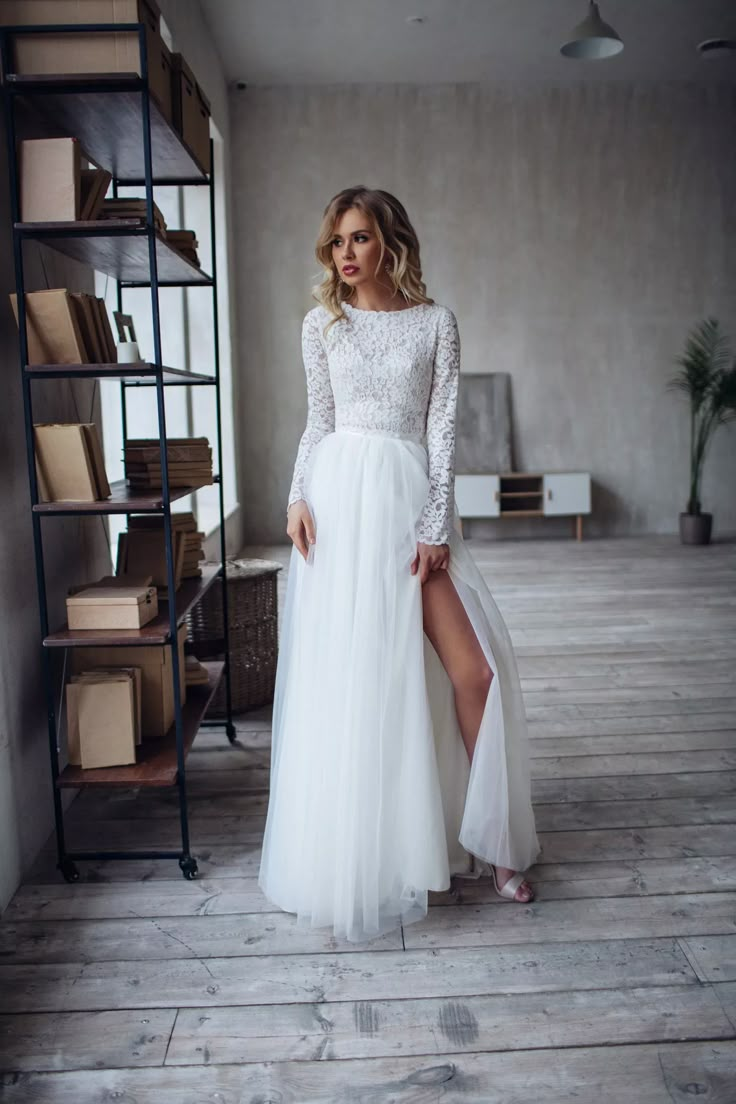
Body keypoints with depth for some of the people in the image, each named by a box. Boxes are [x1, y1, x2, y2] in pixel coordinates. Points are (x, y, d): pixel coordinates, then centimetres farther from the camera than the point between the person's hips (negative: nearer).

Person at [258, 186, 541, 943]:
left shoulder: (435, 322, 7)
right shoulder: (322, 323, 10)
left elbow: (441, 428, 1)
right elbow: (318, 421, 11)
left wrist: (435, 526, -7)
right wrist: (298, 497, -5)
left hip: (409, 497, 0)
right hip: (340, 497, 0)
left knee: (473, 670, -5)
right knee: (345, 674, 1)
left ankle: (491, 840, 14)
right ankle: (353, 853, 19)